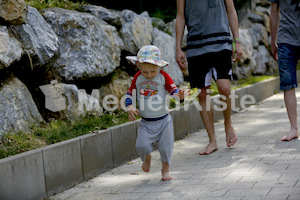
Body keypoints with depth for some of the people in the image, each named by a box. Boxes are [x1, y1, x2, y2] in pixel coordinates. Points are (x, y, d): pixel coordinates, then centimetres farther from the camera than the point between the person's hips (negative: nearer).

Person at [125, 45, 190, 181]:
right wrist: (130, 107, -8)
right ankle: (147, 157, 22)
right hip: (146, 123, 1)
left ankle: (165, 169, 28)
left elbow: (174, 90, -7)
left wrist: (179, 95, -30)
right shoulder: (137, 78, 1)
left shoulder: (163, 76, -5)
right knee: (142, 146, -14)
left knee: (165, 147, 1)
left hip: (163, 121, -1)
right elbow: (130, 93, 9)